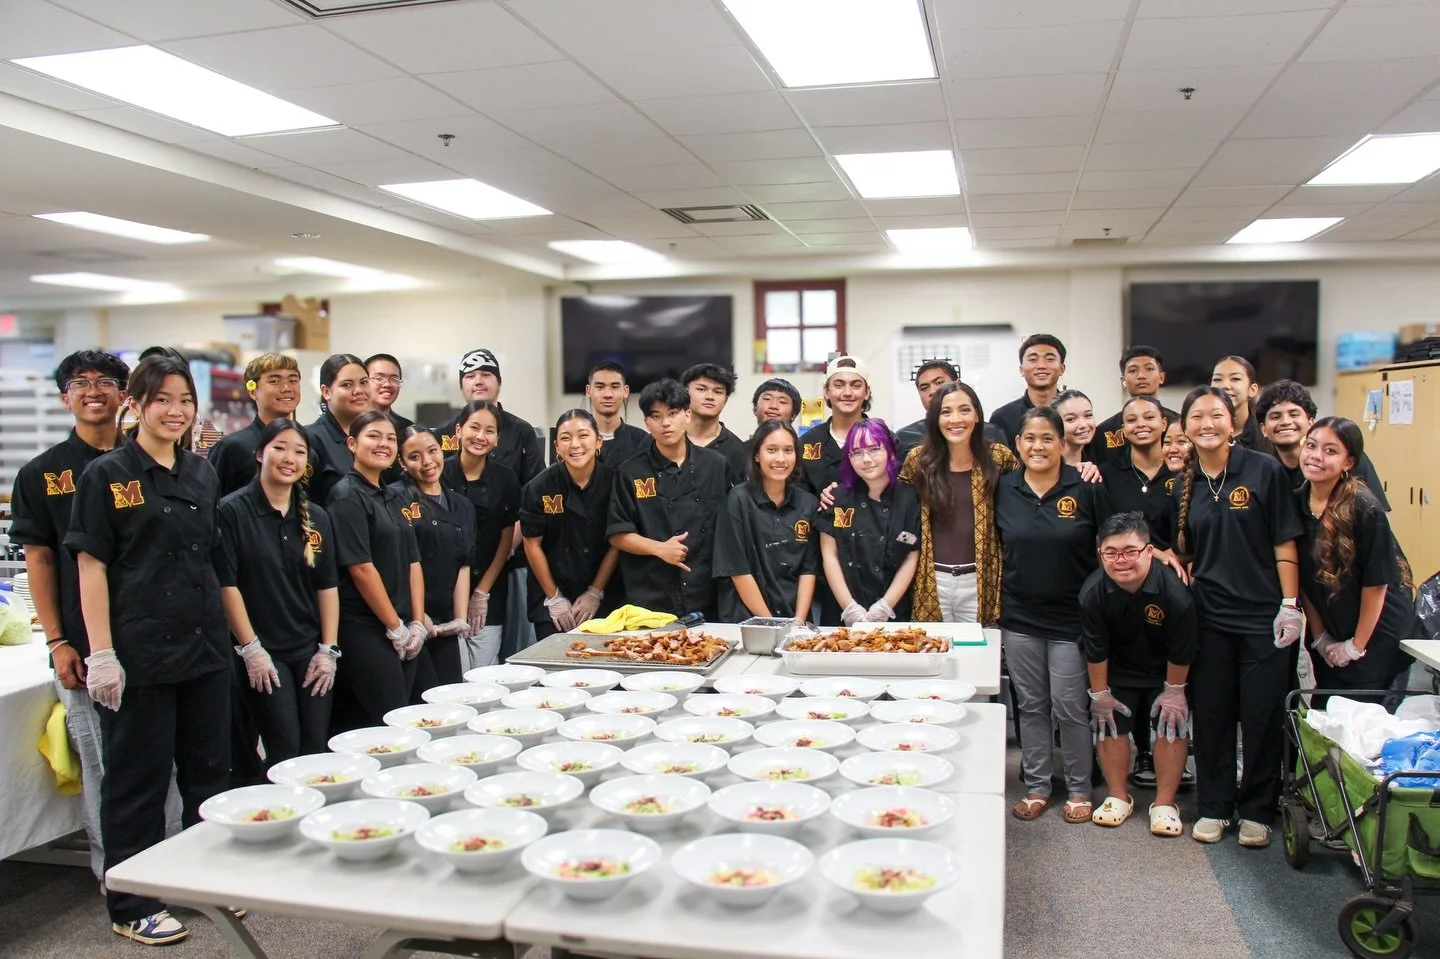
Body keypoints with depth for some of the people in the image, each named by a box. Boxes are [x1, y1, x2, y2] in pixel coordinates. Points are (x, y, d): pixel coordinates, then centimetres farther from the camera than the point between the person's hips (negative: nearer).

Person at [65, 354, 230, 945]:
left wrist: (232, 634, 12)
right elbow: (91, 565, -9)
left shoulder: (201, 474, 9)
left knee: (209, 770, 15)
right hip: (140, 651, -5)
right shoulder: (107, 474, -6)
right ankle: (130, 907, 20)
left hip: (204, 646, 6)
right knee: (139, 780, 6)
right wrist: (101, 654, -14)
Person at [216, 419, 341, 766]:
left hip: (311, 652, 4)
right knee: (286, 750, -7)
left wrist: (328, 650, 1)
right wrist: (251, 649, -12)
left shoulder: (315, 517, 8)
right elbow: (226, 584, -10)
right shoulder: (233, 511, -6)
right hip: (262, 654, -4)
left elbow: (328, 586, 8)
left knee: (317, 749, 3)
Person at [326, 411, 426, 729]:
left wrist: (417, 624, 1)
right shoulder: (347, 496, -8)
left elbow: (413, 563, 12)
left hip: (404, 634, 8)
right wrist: (396, 628, -11)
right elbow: (361, 568, -14)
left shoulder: (393, 499, 16)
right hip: (366, 631, -7)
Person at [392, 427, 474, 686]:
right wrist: (417, 617, -14)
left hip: (445, 627, 6)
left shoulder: (462, 506, 13)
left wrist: (460, 619, 0)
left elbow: (463, 567, 10)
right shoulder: (396, 499, -6)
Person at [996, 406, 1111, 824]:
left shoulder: (1087, 489, -7)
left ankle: (1078, 789, 21)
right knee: (1031, 706, 12)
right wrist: (1001, 597, 8)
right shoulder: (1003, 489, 1)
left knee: (1070, 707, 3)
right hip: (1019, 617, 3)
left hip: (1071, 617, -3)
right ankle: (1036, 787, 25)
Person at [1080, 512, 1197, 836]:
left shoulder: (1174, 592, -33)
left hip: (1165, 671, -1)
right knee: (1110, 724, 2)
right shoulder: (1092, 593, -28)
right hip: (1117, 670, 1)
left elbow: (1181, 651, -18)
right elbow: (1096, 650, -15)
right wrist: (1100, 692, -7)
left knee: (1171, 726, -2)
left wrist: (1174, 690, -8)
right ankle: (1118, 797, 21)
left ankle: (1164, 803, 14)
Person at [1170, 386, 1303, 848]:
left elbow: (1284, 541, -6)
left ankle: (1257, 811, 20)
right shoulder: (1184, 484, 6)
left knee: (1262, 715, 5)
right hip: (1209, 616, 3)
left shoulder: (1264, 470, -5)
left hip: (1263, 614, -3)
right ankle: (1214, 806, 22)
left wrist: (1290, 604, -10)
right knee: (1211, 714, 8)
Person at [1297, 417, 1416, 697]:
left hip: (1376, 636, -5)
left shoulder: (1365, 510, -21)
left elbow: (1376, 583, -16)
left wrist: (1356, 646, -9)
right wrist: (1319, 636, 2)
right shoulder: (1297, 502, -6)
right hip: (1330, 637, 5)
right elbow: (1303, 579, 1)